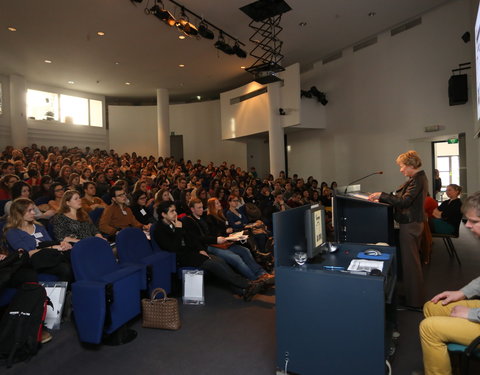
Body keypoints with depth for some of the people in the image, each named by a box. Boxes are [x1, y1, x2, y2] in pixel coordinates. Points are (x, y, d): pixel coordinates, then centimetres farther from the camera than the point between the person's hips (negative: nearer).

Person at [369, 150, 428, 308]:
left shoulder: (417, 180, -18)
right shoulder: (419, 178, 13)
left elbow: (404, 202, -26)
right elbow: (405, 198, 15)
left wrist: (382, 195, -22)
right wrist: (382, 198, 10)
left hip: (410, 224, -11)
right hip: (414, 222, 11)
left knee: (410, 261, -2)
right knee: (413, 259, 19)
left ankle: (414, 301, 10)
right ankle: (416, 297, 33)